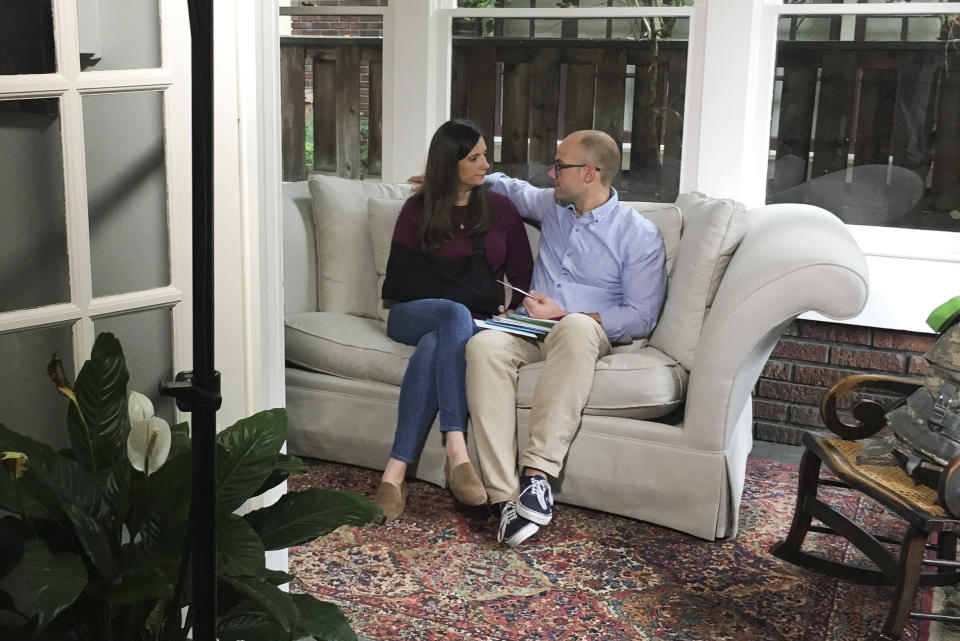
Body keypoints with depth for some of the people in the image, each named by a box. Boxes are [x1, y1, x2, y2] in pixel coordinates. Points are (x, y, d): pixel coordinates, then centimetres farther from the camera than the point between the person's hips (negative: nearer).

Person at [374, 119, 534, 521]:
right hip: (415, 314, -1)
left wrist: (511, 314, -8)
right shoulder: (418, 209, 8)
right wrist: (458, 305, -11)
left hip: (478, 320, 1)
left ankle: (396, 473, -43)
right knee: (456, 314, -40)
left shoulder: (500, 209, 13)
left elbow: (522, 276, 13)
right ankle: (456, 452, -49)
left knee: (434, 347, -38)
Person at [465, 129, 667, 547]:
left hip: (587, 334, -4)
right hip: (532, 329, 4)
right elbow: (509, 187, 39)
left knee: (576, 327, -42)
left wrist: (564, 315, -12)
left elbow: (641, 318, -5)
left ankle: (538, 470, -44)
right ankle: (506, 495, -41)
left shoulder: (640, 236, 0)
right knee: (484, 345, -33)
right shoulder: (552, 206, 17)